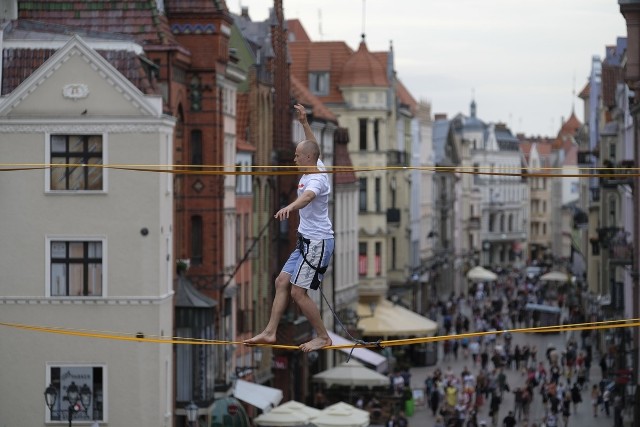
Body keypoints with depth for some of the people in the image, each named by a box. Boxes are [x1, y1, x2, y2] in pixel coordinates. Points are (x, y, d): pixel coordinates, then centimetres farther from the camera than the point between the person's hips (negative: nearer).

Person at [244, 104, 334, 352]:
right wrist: (304, 122, 34)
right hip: (307, 241, 10)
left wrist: (289, 207, -63)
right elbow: (313, 146, 30)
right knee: (282, 282, 9)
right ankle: (270, 333, 11)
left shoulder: (316, 179, -21)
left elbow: (308, 196, -44)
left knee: (298, 292, -10)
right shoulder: (315, 167, 8)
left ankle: (323, 337, 1)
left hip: (318, 242, -10)